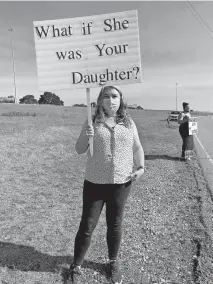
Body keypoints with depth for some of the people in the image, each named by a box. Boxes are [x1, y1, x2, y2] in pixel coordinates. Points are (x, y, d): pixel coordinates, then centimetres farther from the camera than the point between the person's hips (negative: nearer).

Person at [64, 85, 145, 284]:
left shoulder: (129, 123, 3)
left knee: (115, 225, 15)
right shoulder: (92, 122, -2)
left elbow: (137, 148, 12)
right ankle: (75, 267, 25)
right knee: (87, 226, 6)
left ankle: (113, 263, 36)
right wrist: (85, 137, -19)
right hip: (94, 183, -1)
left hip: (121, 183, 2)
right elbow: (79, 150, 0)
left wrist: (140, 167, -4)